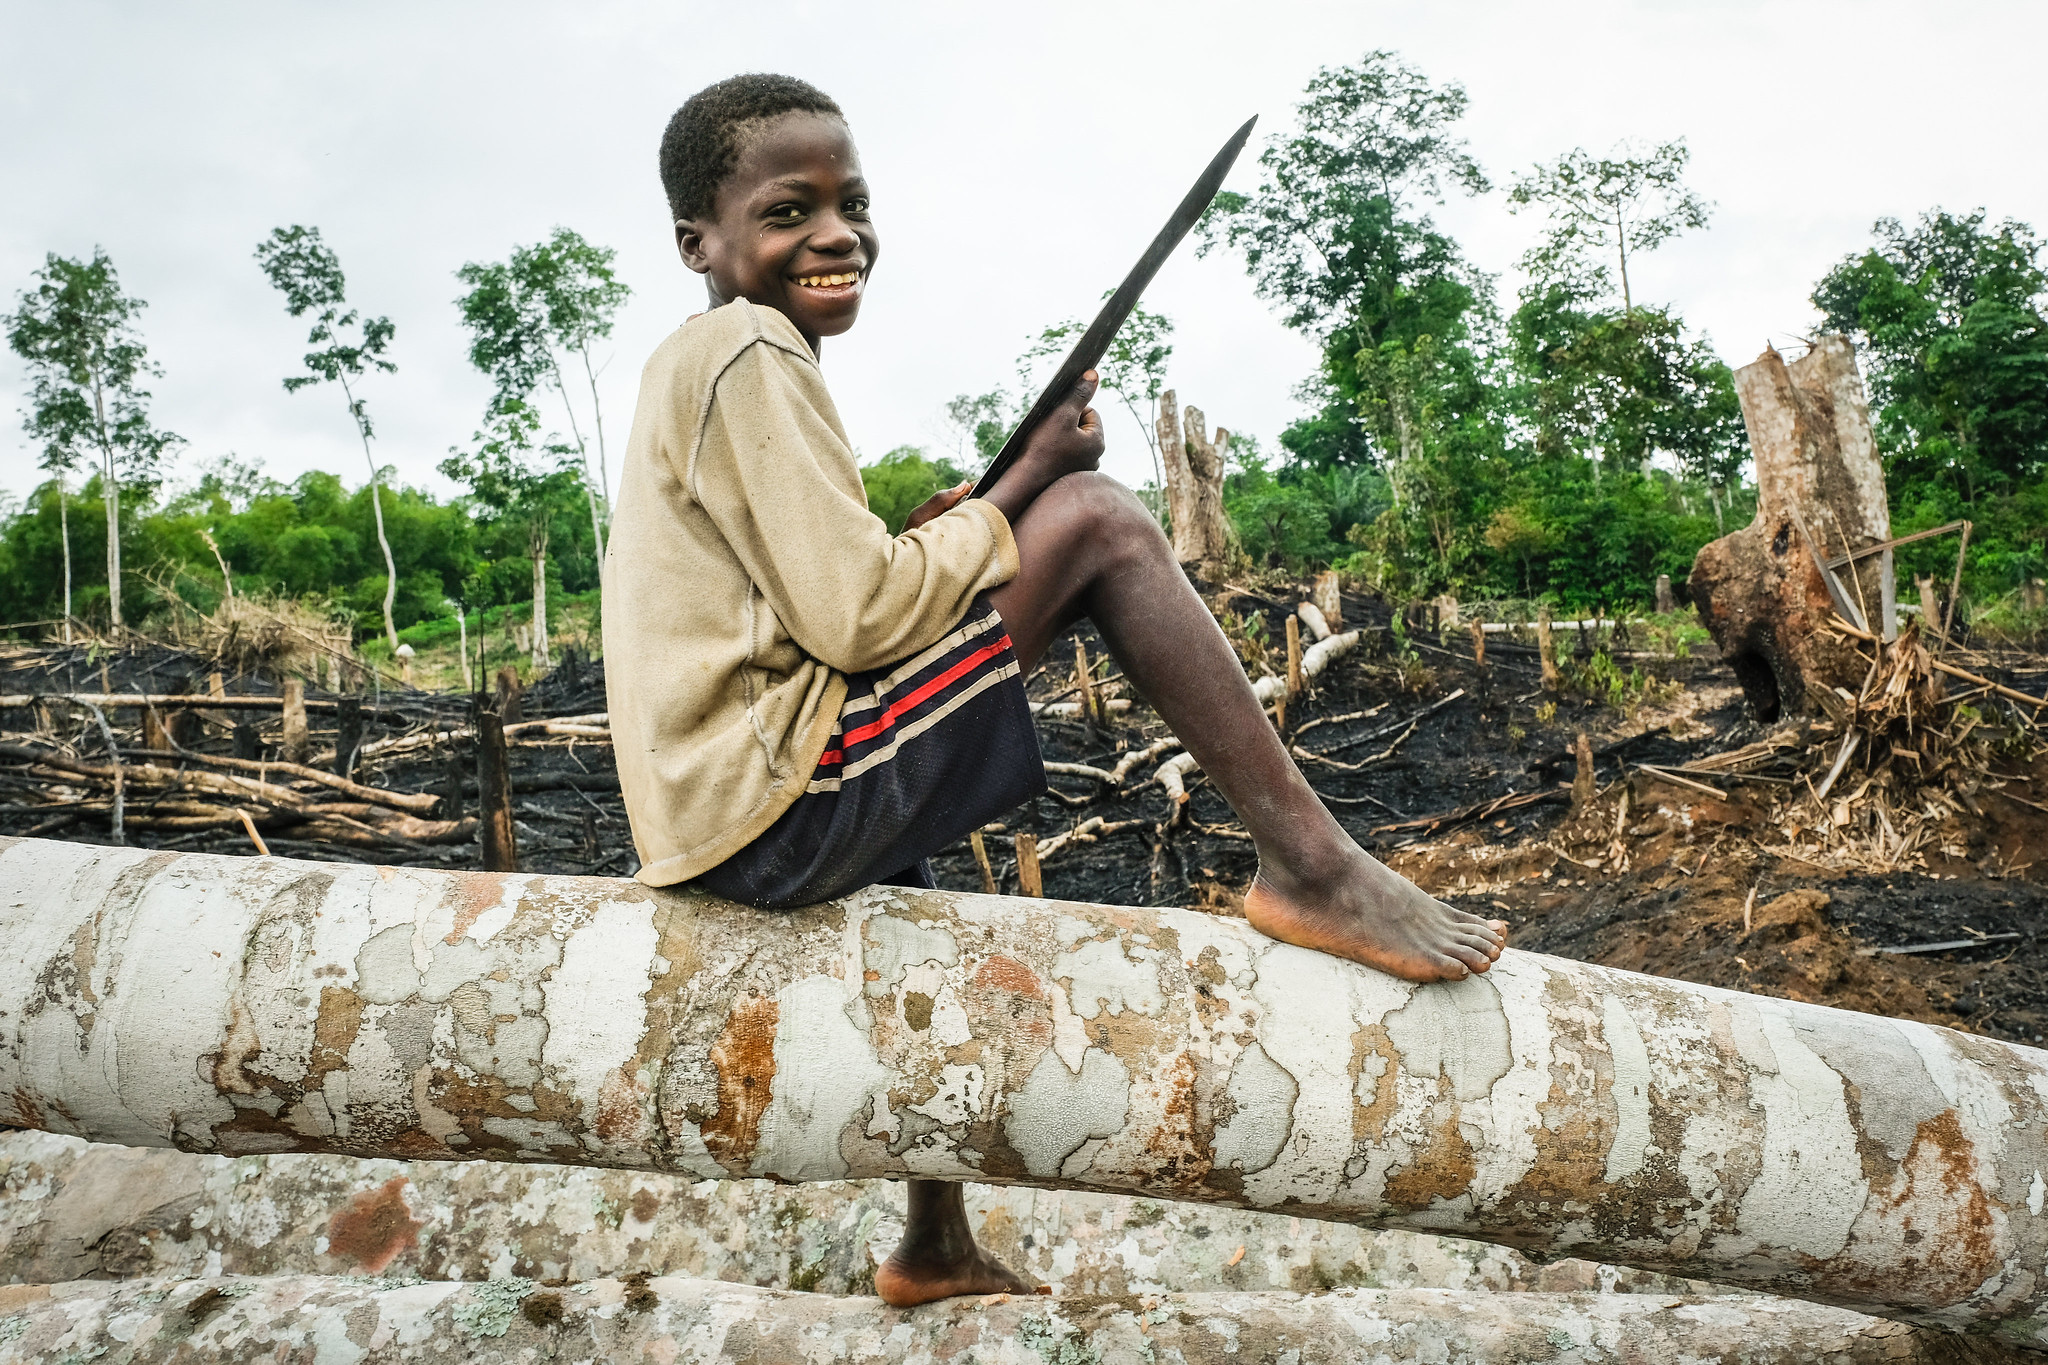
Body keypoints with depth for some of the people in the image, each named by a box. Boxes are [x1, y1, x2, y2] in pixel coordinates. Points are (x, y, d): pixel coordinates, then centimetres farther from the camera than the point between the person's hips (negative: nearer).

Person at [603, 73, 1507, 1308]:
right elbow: (857, 616, -18)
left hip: (726, 825, 10)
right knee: (1096, 519, -13)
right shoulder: (752, 352, -9)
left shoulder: (696, 369, 20)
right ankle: (1314, 866, -10)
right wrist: (1025, 481, -6)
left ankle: (938, 1250, 53)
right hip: (784, 800, -10)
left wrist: (935, 542, 8)